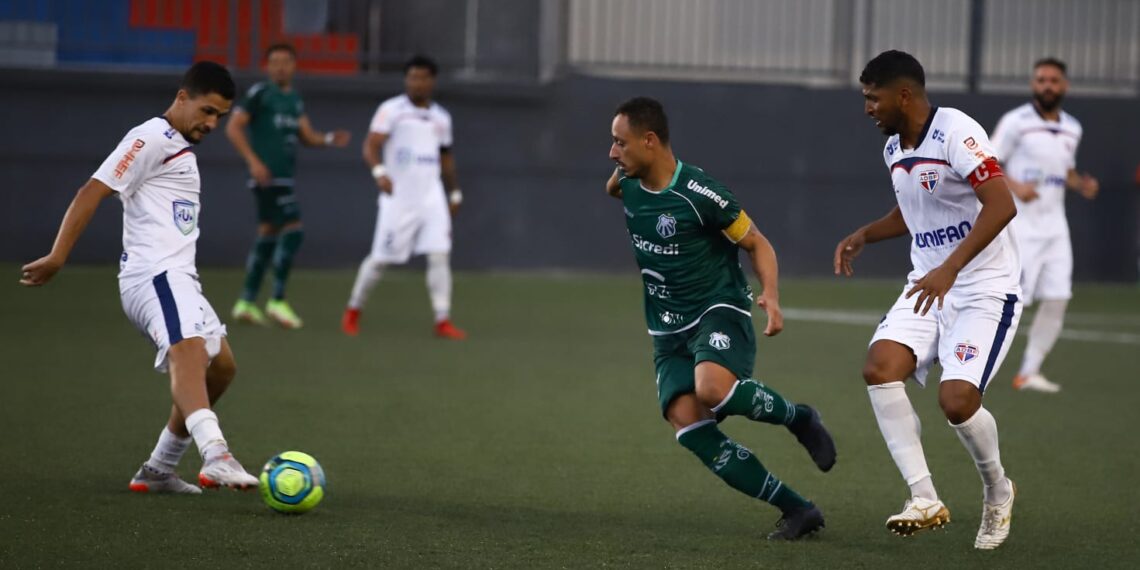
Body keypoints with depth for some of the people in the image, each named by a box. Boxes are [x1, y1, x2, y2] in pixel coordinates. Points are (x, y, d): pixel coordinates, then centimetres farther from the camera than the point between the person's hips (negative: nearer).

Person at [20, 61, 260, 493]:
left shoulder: (181, 149, 25)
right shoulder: (152, 138, -5)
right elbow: (92, 192, -12)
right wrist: (57, 258, -18)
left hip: (178, 279, 11)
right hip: (156, 275, -11)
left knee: (220, 366, 17)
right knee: (188, 350, -31)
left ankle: (158, 470, 23)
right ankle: (215, 457, -54)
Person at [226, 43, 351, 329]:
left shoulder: (294, 98, 16)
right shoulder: (259, 93, -8)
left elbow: (307, 136, 16)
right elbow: (233, 128, -11)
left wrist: (329, 139, -5)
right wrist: (253, 161, -20)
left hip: (284, 177, 9)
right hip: (267, 175, -9)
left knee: (268, 236, 12)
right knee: (293, 231, -15)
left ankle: (247, 302, 18)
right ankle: (278, 300, -10)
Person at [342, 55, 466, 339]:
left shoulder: (441, 117, 13)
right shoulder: (391, 110, -4)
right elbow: (370, 147, -14)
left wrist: (455, 193, 25)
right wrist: (379, 172, -32)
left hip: (432, 198, 4)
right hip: (398, 198, -4)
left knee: (440, 256, -9)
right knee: (380, 259, 1)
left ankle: (443, 321, -6)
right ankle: (353, 312, 21)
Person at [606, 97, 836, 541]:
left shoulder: (700, 194, -16)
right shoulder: (626, 187, 3)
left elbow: (756, 244, -7)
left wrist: (771, 295, -21)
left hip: (720, 313, -6)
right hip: (669, 335, 6)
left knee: (712, 388, -38)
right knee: (687, 423, -18)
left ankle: (798, 418, -5)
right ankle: (797, 511, -11)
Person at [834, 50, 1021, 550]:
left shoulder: (956, 133, -18)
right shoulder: (894, 148, 10)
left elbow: (1001, 205, -29)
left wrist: (949, 268, -36)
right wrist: (864, 235, 13)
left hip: (984, 290, -8)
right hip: (928, 287, 8)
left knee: (957, 400, -21)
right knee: (880, 368, -19)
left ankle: (997, 491, 12)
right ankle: (925, 499, -16)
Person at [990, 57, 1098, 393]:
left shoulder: (1072, 129, 12)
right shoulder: (1016, 122, -7)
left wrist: (1081, 186, 3)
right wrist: (1014, 186, -25)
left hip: (1054, 226, 6)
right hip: (1020, 225, -6)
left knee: (1057, 300, 0)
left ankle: (1029, 372, 8)